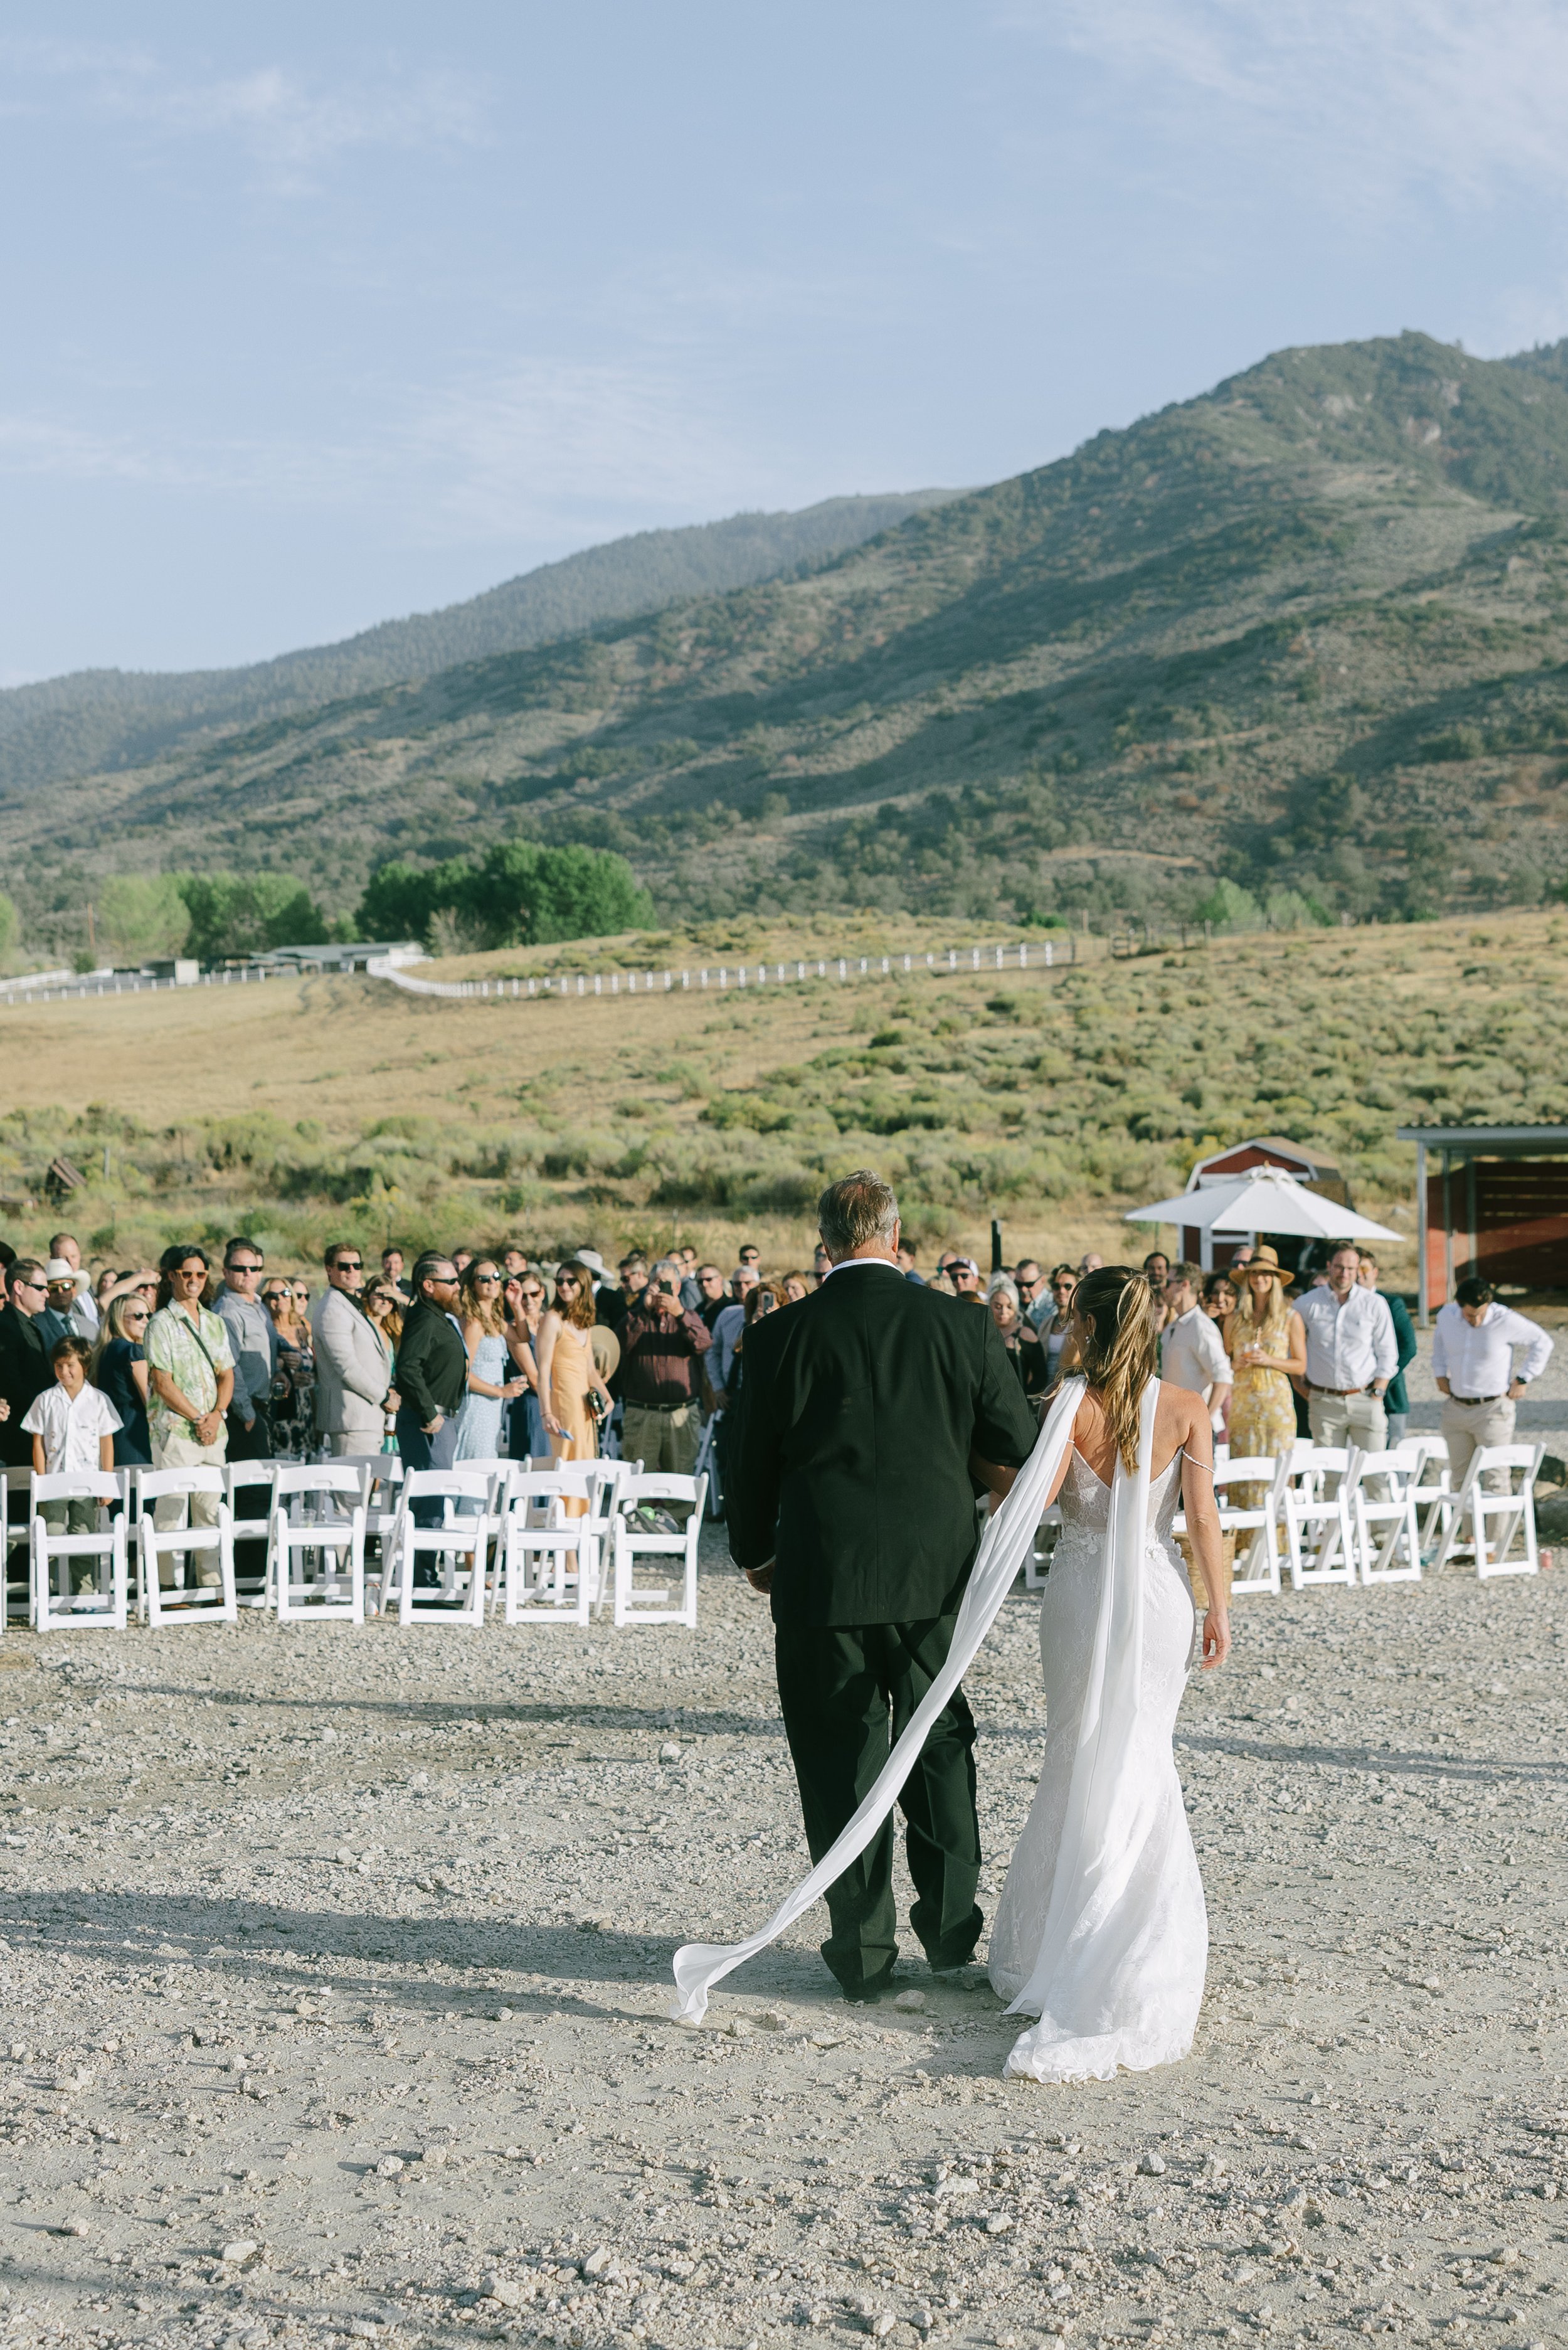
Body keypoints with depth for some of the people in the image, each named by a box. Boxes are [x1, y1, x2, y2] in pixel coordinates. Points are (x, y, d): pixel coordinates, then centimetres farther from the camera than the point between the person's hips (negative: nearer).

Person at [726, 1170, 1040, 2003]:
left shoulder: (782, 1336, -7)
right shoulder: (962, 1326, -5)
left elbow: (753, 1462, 0)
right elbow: (1019, 1446, 2)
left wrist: (754, 1553, 17)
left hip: (823, 1580, -1)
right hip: (935, 1570, 2)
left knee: (841, 1758, 8)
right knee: (940, 1745, 17)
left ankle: (863, 1950, 12)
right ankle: (951, 1925, 24)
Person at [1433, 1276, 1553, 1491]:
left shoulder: (1506, 1321, -15)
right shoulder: (1446, 1316, -1)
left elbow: (1542, 1344, -2)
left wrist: (1523, 1379, -4)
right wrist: (1440, 1372, 14)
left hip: (1492, 1409, -5)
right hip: (1455, 1407, 5)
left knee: (1495, 1477, -6)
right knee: (1459, 1478, 10)